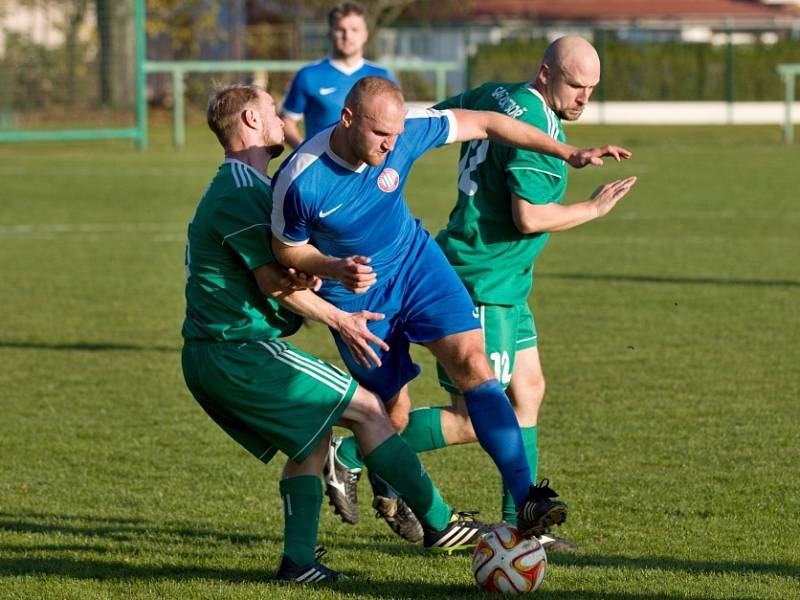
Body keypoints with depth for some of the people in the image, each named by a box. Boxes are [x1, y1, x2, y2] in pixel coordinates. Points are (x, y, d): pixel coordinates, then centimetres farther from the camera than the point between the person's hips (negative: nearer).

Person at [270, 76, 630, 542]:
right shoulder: (299, 181, -27)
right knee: (393, 412, 4)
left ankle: (526, 499, -22)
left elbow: (483, 124, -9)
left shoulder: (406, 130, -21)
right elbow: (288, 249, -9)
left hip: (416, 260, 2)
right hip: (356, 294, -2)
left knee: (473, 362, -17)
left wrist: (569, 154, -10)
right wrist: (336, 269, -29)